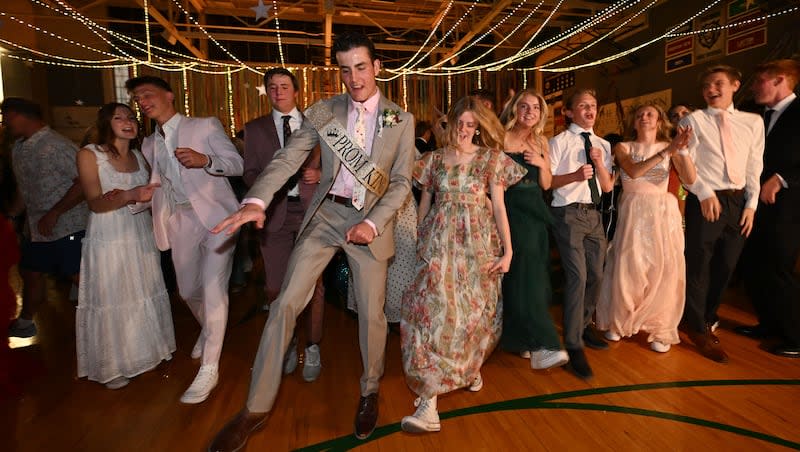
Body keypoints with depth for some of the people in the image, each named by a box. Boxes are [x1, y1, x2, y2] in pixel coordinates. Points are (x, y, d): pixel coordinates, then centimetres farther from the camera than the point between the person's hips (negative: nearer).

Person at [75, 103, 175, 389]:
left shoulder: (139, 156, 8)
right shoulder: (89, 154, -6)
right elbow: (95, 203, -14)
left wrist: (123, 196, -6)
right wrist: (129, 196, -30)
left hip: (142, 237, 4)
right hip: (109, 241, -4)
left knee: (146, 295, 11)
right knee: (112, 300, 3)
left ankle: (146, 350, 29)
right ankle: (114, 366, 19)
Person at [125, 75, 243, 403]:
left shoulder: (205, 126, 1)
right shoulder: (149, 145, 17)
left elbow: (237, 164, -4)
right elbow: (158, 186, 21)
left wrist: (205, 160, -21)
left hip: (215, 215, -6)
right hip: (180, 221, 6)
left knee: (213, 290, -11)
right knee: (188, 291, 14)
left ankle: (209, 370, -1)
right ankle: (207, 330, 46)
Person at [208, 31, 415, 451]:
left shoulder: (401, 120, 0)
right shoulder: (322, 112, 1)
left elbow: (402, 182, -3)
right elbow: (287, 158, -7)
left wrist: (373, 223, -18)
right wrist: (256, 201, -24)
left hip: (372, 220, 0)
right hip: (325, 215, 1)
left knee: (371, 313, 6)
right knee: (285, 303, -4)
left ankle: (370, 391, 33)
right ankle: (256, 408, 12)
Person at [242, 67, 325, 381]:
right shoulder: (255, 129, 13)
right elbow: (249, 172, 10)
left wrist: (319, 174, -10)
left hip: (311, 210, -1)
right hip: (275, 212, 1)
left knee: (314, 284, 1)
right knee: (275, 288, 3)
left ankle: (312, 347, 20)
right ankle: (287, 344, 27)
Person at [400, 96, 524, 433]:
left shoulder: (491, 159, 5)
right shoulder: (435, 158, 9)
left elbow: (499, 206, 0)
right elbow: (424, 203, 11)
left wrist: (508, 250, -6)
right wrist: (419, 244, 8)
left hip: (479, 243, 0)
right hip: (439, 242, 0)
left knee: (475, 309, 6)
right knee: (435, 305, -10)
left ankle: (470, 366, 37)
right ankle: (429, 403, -8)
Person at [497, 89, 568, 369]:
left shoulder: (541, 142, 14)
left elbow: (546, 185, 14)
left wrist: (542, 164, -4)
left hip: (535, 212, 7)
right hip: (512, 211, -6)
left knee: (533, 276, 8)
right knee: (524, 274, -14)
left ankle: (518, 339, 21)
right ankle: (543, 345, -15)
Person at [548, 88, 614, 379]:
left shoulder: (603, 145, 14)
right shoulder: (559, 142, -3)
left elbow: (608, 186, 9)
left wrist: (599, 163, -8)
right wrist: (575, 175, -24)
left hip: (593, 214, 7)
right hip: (568, 213, -7)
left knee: (596, 275, 13)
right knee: (578, 277, -12)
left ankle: (583, 326, 36)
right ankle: (574, 346, -1)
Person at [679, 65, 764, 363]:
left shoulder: (753, 122, 12)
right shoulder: (693, 120, 1)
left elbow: (754, 166, 10)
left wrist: (751, 204, 2)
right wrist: (704, 193, -15)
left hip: (738, 201, 4)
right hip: (705, 200, -4)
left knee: (725, 266, 12)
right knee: (699, 266, 0)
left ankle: (707, 319, 30)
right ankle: (698, 329, 14)